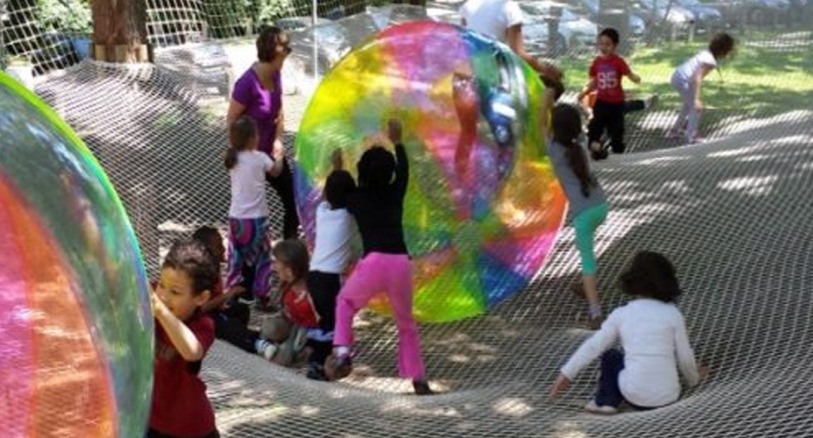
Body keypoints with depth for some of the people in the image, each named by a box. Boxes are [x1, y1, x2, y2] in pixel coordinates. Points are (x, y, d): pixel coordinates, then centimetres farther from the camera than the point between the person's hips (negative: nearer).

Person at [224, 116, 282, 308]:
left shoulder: (232, 159, 1)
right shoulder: (260, 158, -9)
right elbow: (276, 171, 9)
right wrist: (279, 154, 25)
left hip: (236, 217, 4)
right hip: (256, 218, -4)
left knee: (235, 259, 13)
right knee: (262, 258, 8)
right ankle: (261, 295, 7)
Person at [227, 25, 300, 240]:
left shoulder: (275, 74, -3)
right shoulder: (247, 83, -26)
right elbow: (232, 120, -18)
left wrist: (278, 140, -3)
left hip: (271, 151, 8)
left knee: (293, 201, 11)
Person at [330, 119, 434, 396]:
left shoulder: (357, 197, 12)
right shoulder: (395, 193, 16)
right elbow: (404, 171, 36)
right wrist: (396, 142, 47)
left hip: (374, 262, -2)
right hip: (400, 263, 2)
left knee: (345, 303, 24)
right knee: (406, 323, 18)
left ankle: (342, 351, 2)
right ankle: (419, 379, 16)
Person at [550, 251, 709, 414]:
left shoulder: (621, 314, 2)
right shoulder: (672, 313, 0)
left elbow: (593, 346, 1)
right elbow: (685, 357, 3)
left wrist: (567, 373, 8)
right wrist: (694, 378, 23)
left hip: (635, 397, 0)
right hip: (668, 399, 0)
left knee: (611, 356, 28)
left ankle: (606, 401, 11)